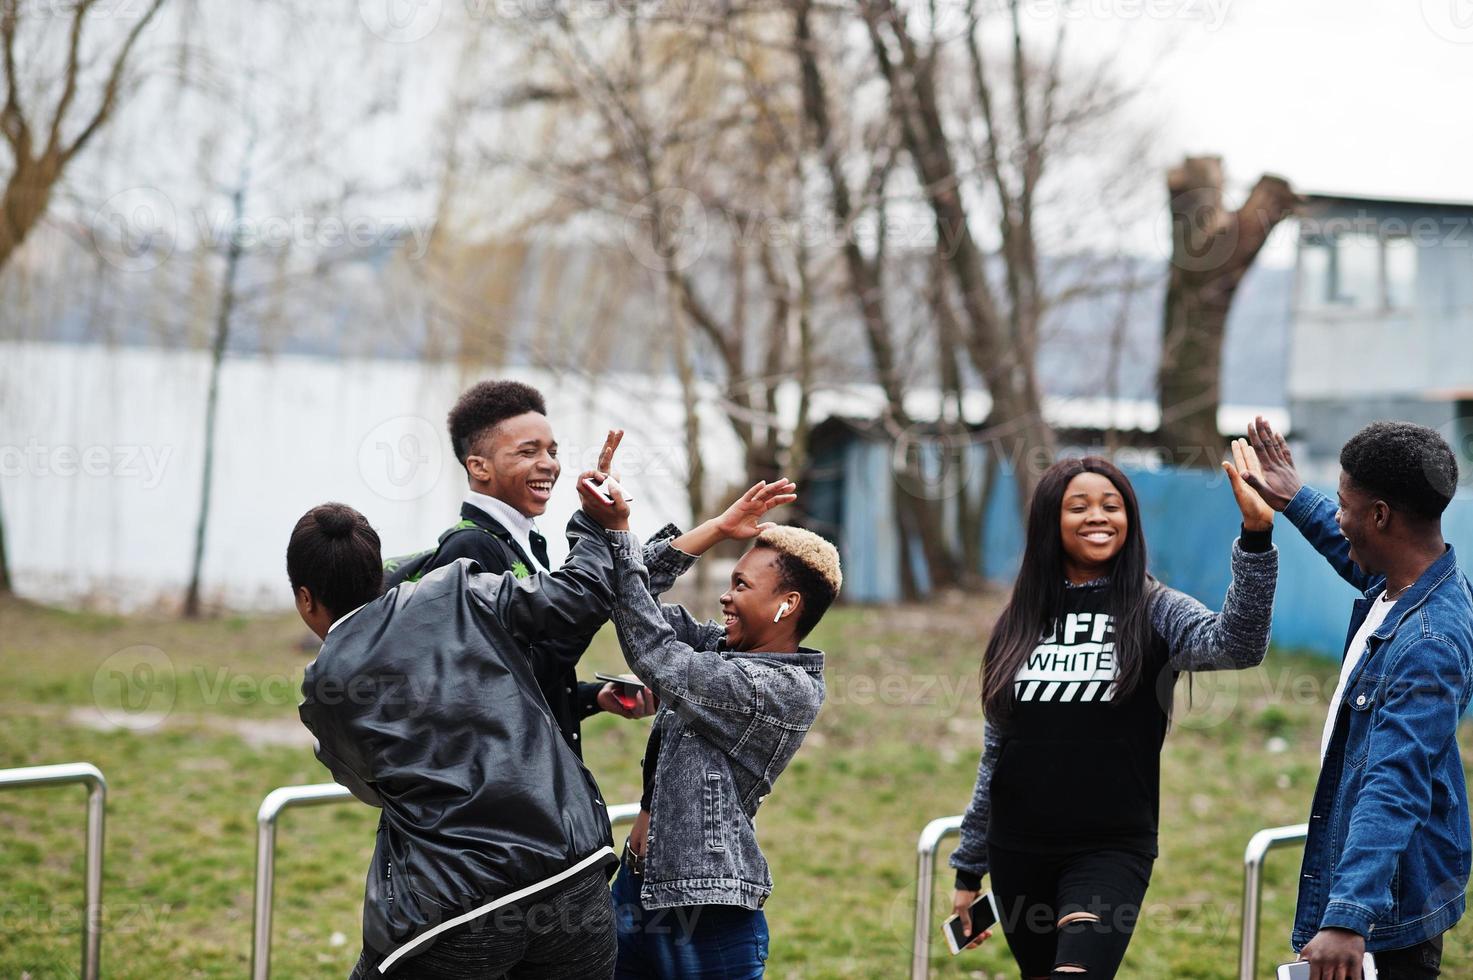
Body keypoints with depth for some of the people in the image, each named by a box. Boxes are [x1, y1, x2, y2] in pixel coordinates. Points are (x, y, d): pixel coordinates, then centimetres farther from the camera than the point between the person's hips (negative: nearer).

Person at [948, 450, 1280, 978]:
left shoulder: (1155, 611, 0)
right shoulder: (1019, 622, 9)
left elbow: (1237, 644, -22)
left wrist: (1255, 536, -35)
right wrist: (969, 870, 16)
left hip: (1113, 850, -4)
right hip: (1019, 851, 4)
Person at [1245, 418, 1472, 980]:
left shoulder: (1428, 644, -29)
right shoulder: (1397, 580, 1)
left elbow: (1393, 790, -37)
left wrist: (1347, 917, -44)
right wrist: (1298, 502, 35)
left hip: (1390, 905, -10)